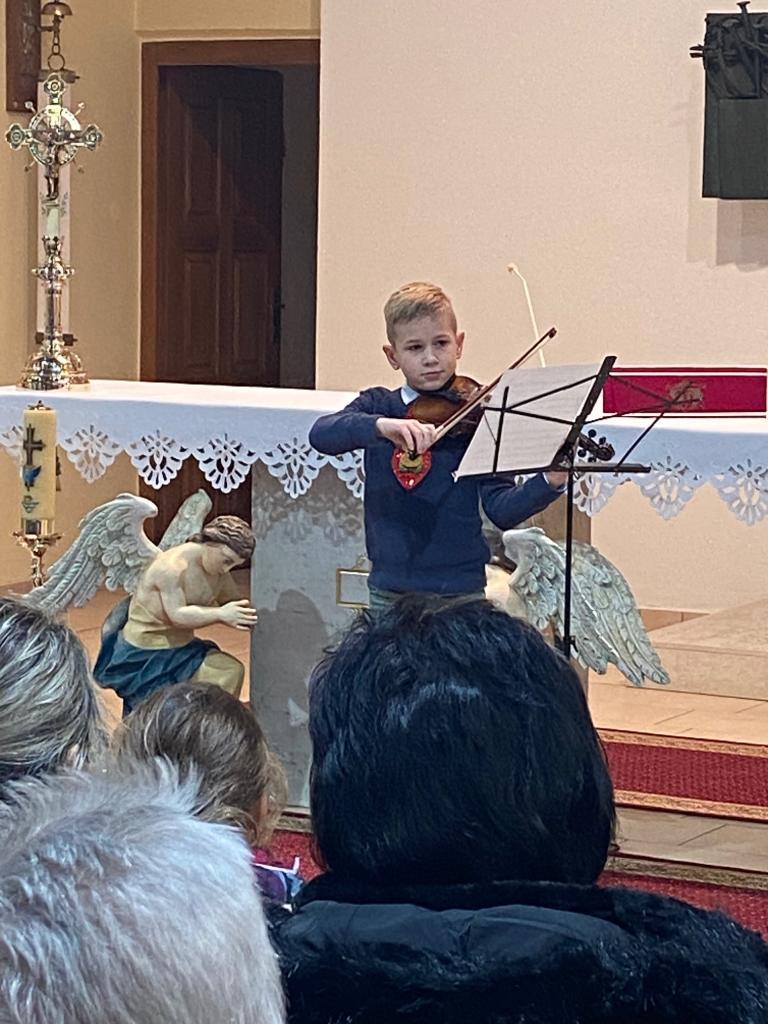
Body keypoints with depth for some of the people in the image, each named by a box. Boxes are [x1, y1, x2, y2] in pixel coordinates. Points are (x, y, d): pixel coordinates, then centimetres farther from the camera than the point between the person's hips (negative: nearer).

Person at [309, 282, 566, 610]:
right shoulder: (378, 407, 5)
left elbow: (502, 510, -9)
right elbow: (321, 435, -15)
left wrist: (550, 483, -28)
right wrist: (381, 426, -33)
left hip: (461, 593, -2)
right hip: (390, 592, 2)